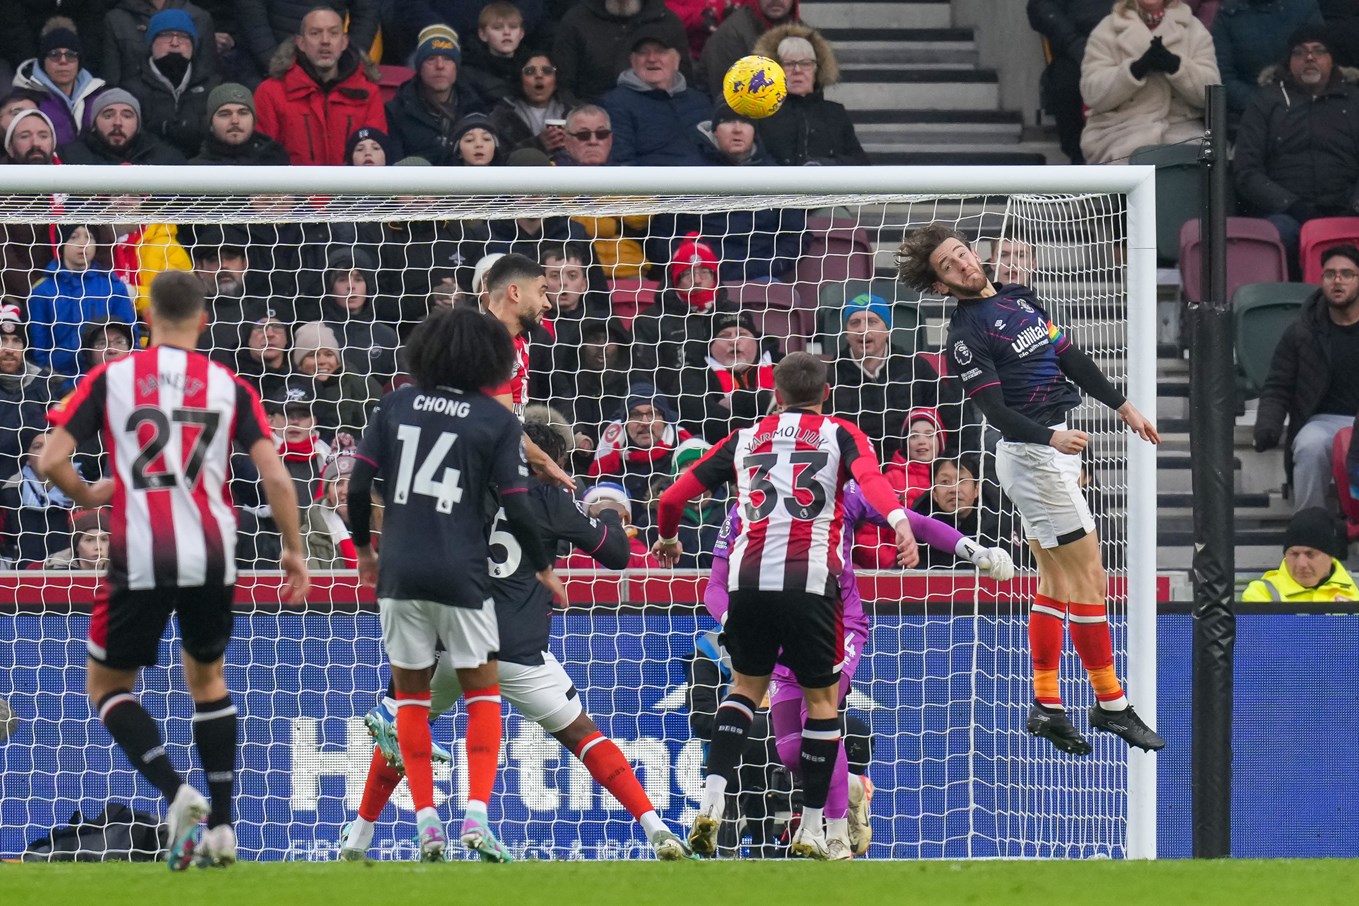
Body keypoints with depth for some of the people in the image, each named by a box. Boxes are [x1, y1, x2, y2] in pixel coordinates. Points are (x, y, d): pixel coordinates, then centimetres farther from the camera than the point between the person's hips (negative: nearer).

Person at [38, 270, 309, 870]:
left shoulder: (109, 378, 3)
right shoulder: (228, 386, 6)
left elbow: (51, 460, -4)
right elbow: (274, 475, 0)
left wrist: (86, 496, 17)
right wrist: (294, 551, 12)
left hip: (140, 558, -2)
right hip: (211, 554, 2)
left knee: (105, 685, 14)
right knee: (207, 678, 25)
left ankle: (177, 793, -9)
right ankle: (220, 826, 17)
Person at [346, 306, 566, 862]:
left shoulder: (398, 404, 4)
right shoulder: (498, 421, -2)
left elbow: (358, 484, 1)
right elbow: (517, 508, -4)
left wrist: (364, 548, 17)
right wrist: (543, 569, 12)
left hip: (400, 571, 2)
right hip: (461, 575, -2)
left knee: (411, 692, 14)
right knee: (482, 691, 12)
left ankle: (426, 821, 8)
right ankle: (476, 815, -3)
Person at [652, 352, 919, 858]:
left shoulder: (745, 439, 20)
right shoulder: (840, 435, 12)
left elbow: (673, 497, 21)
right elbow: (870, 477, -11)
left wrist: (667, 539, 41)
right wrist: (900, 523, -26)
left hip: (747, 576, 3)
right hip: (809, 580, -3)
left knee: (746, 685, 22)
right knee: (823, 697, 12)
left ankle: (711, 799, 2)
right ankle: (811, 830, 10)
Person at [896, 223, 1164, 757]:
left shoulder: (1018, 299, 11)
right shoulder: (966, 336, -15)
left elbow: (1070, 358, 18)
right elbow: (995, 412, -22)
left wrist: (1122, 407, 19)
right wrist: (1051, 437, -37)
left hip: (1055, 447, 9)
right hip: (1031, 453, -9)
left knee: (1056, 580, 11)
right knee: (1089, 575, -6)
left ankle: (1046, 706, 15)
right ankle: (1110, 704, 1)